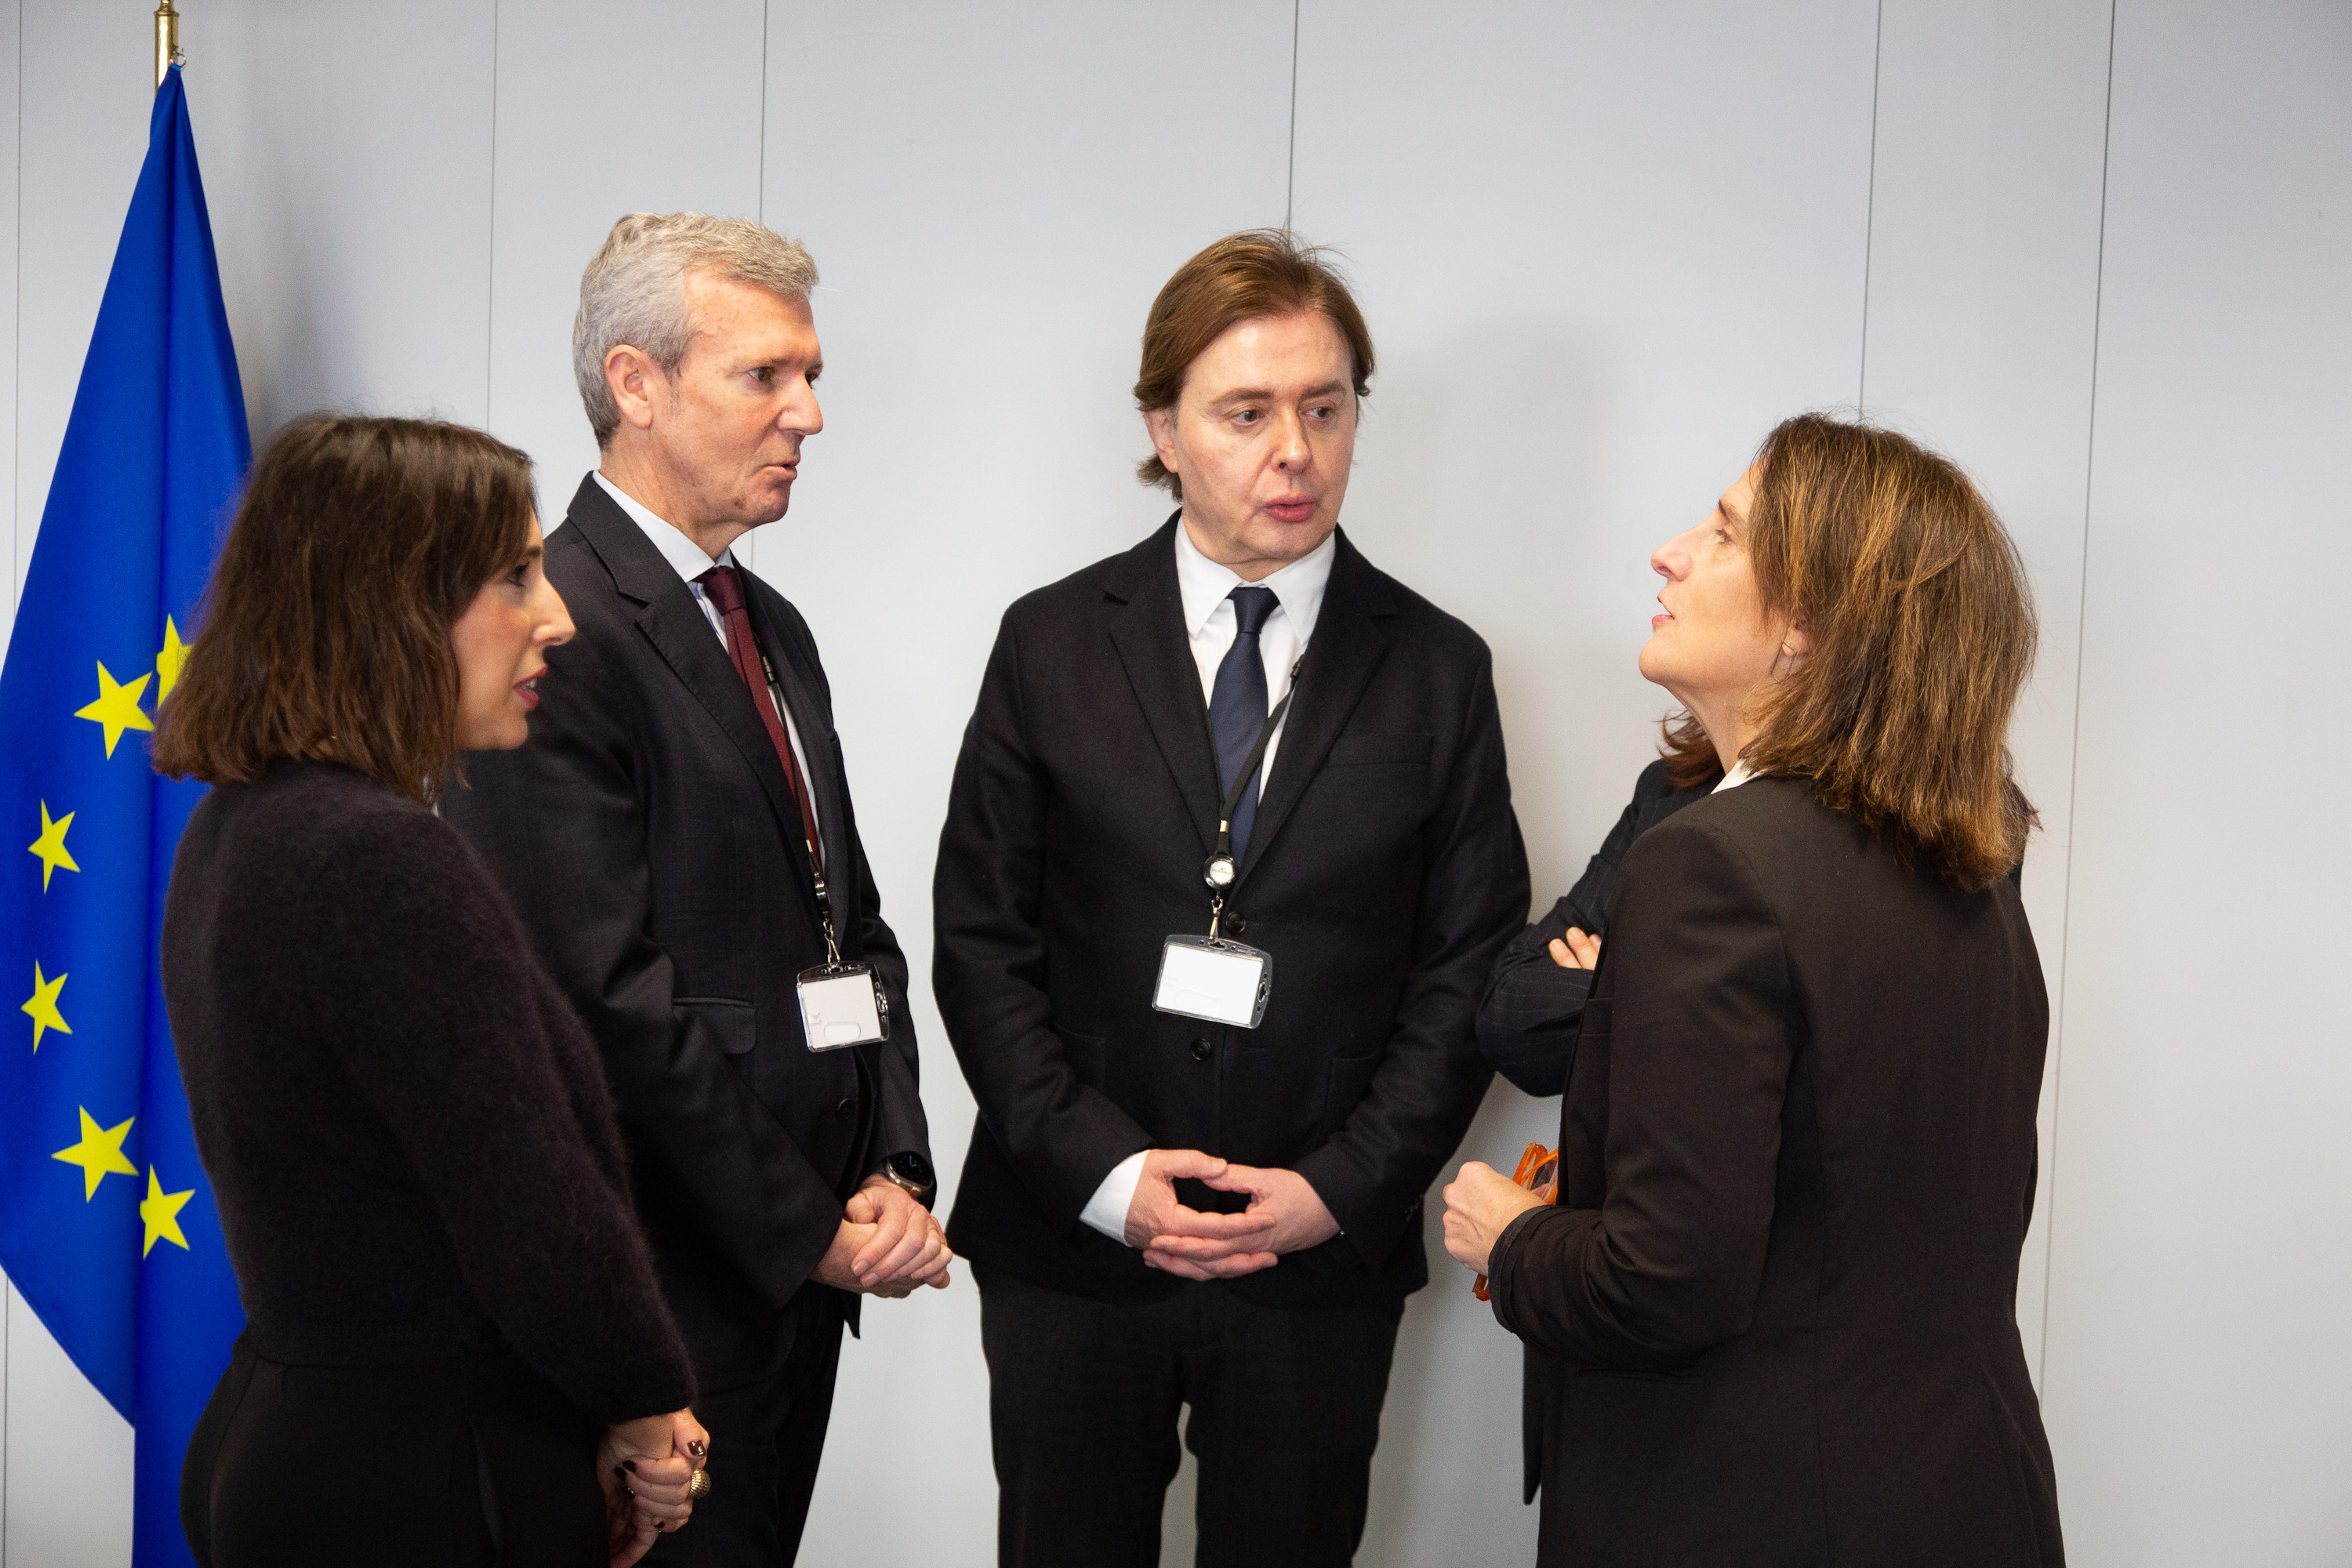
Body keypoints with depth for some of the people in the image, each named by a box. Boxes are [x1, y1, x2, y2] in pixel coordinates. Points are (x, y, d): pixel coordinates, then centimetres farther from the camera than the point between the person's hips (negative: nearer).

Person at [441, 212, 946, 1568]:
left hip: (809, 1259, 8)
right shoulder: (551, 630, -15)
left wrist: (892, 1175, 1)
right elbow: (613, 998, -19)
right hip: (668, 1288, -8)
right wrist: (806, 1230, -12)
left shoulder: (773, 627, 15)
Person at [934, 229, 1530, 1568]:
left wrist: (1339, 1188, -9)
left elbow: (1468, 970, 1)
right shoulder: (1053, 644, 2)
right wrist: (1104, 1171, -11)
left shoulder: (1438, 668, 3)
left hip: (1325, 1263, 0)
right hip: (1073, 1246, 0)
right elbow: (983, 943, -1)